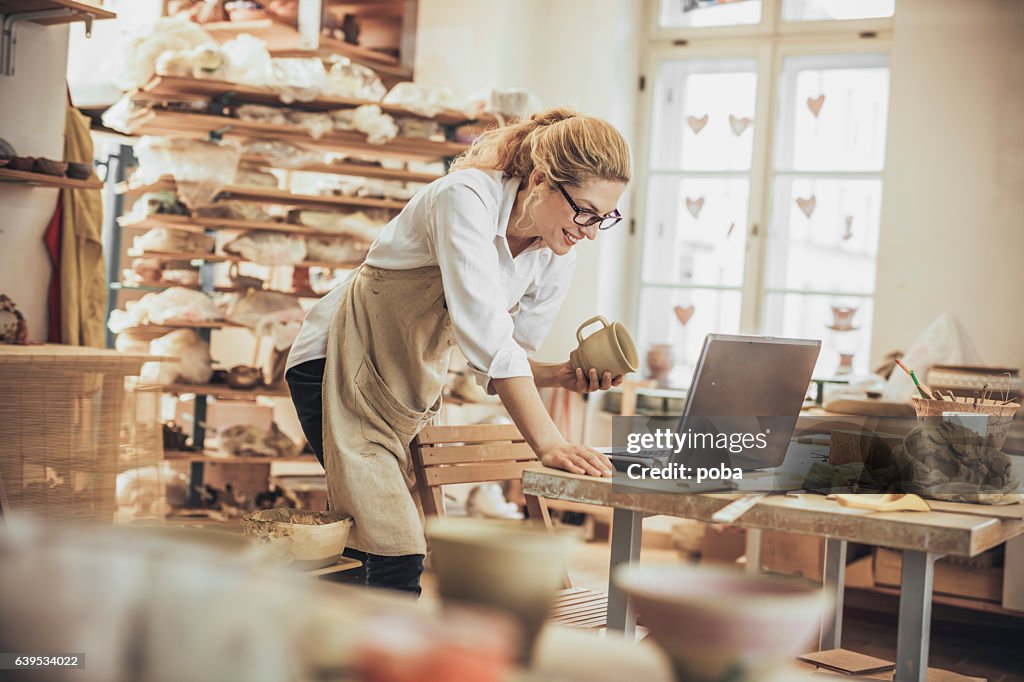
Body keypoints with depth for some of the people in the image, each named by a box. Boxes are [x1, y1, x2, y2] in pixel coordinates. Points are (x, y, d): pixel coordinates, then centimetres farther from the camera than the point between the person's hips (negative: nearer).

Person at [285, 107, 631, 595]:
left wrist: (560, 375, -16)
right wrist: (548, 443, -40)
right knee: (398, 556, -17)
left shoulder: (557, 259, -3)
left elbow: (502, 361, 5)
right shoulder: (467, 198, -25)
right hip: (340, 364, -7)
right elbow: (485, 334, -35)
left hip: (412, 384, 7)